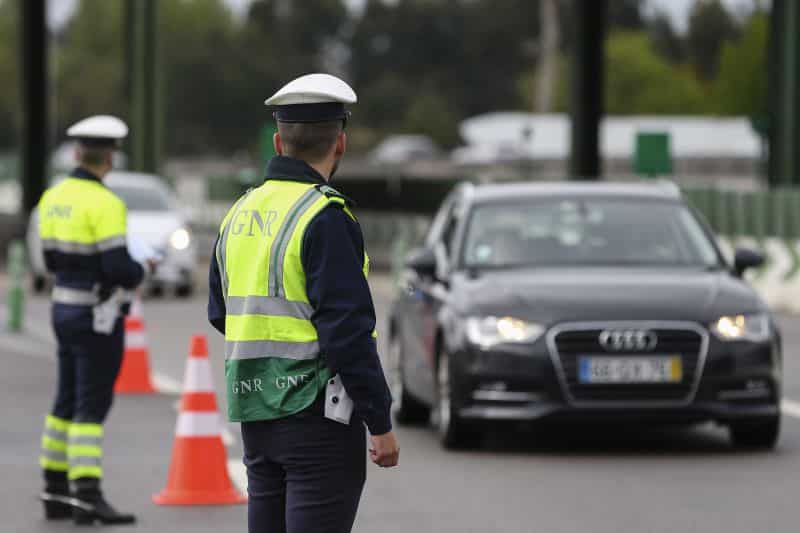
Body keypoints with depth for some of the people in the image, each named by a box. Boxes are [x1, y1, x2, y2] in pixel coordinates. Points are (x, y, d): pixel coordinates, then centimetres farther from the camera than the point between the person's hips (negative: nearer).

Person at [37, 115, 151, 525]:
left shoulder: (54, 198, 7)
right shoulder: (104, 204, -18)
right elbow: (118, 268, -23)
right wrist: (139, 273, -2)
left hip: (64, 308, 8)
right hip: (96, 317, -8)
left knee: (68, 401, 15)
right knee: (92, 406, -9)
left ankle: (56, 493, 20)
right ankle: (87, 495, -13)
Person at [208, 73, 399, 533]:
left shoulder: (240, 214, 10)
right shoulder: (324, 217, -15)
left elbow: (221, 314, 18)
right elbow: (348, 333, -18)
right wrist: (381, 424, -14)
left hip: (255, 415, 8)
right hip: (317, 414, -8)